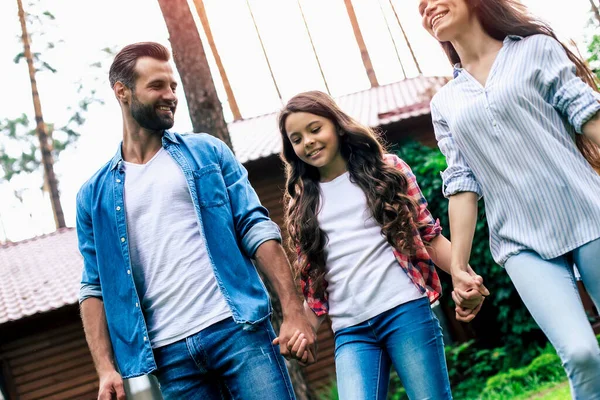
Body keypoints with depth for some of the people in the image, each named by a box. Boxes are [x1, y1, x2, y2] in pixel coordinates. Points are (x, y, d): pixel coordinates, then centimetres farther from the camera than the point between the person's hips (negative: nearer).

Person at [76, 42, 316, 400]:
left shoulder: (207, 152, 9)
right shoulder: (95, 195, 11)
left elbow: (257, 228, 2)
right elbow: (95, 288, 10)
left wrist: (294, 311, -8)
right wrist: (106, 368, -2)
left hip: (237, 327, -1)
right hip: (169, 353, 1)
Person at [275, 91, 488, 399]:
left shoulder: (387, 170, 10)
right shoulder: (301, 205, 17)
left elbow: (429, 235, 6)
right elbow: (312, 280, 17)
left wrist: (465, 277, -10)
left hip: (406, 310, -2)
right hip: (350, 332, 2)